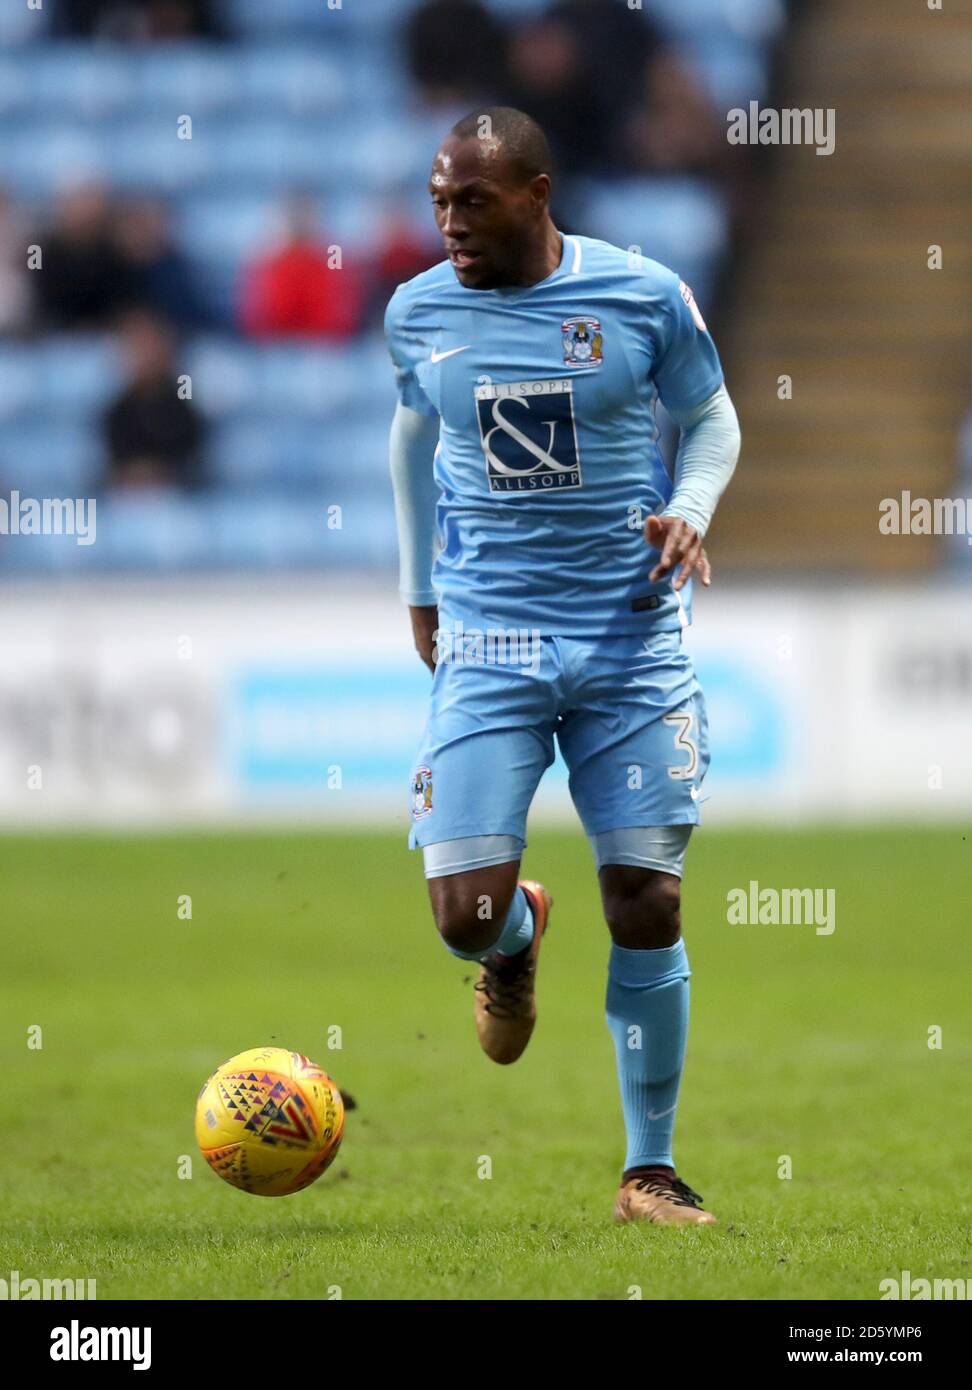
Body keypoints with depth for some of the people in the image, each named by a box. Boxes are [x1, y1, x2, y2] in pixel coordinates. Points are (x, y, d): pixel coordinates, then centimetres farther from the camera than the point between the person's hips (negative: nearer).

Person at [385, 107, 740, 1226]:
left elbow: (711, 420, 11)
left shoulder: (643, 295, -4)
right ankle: (517, 940, 30)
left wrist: (690, 511, -9)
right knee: (464, 915, -10)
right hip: (487, 642, 1)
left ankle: (650, 1169, 11)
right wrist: (417, 588, 22)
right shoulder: (417, 313, 2)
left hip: (632, 641, -1)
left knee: (648, 907, -3)